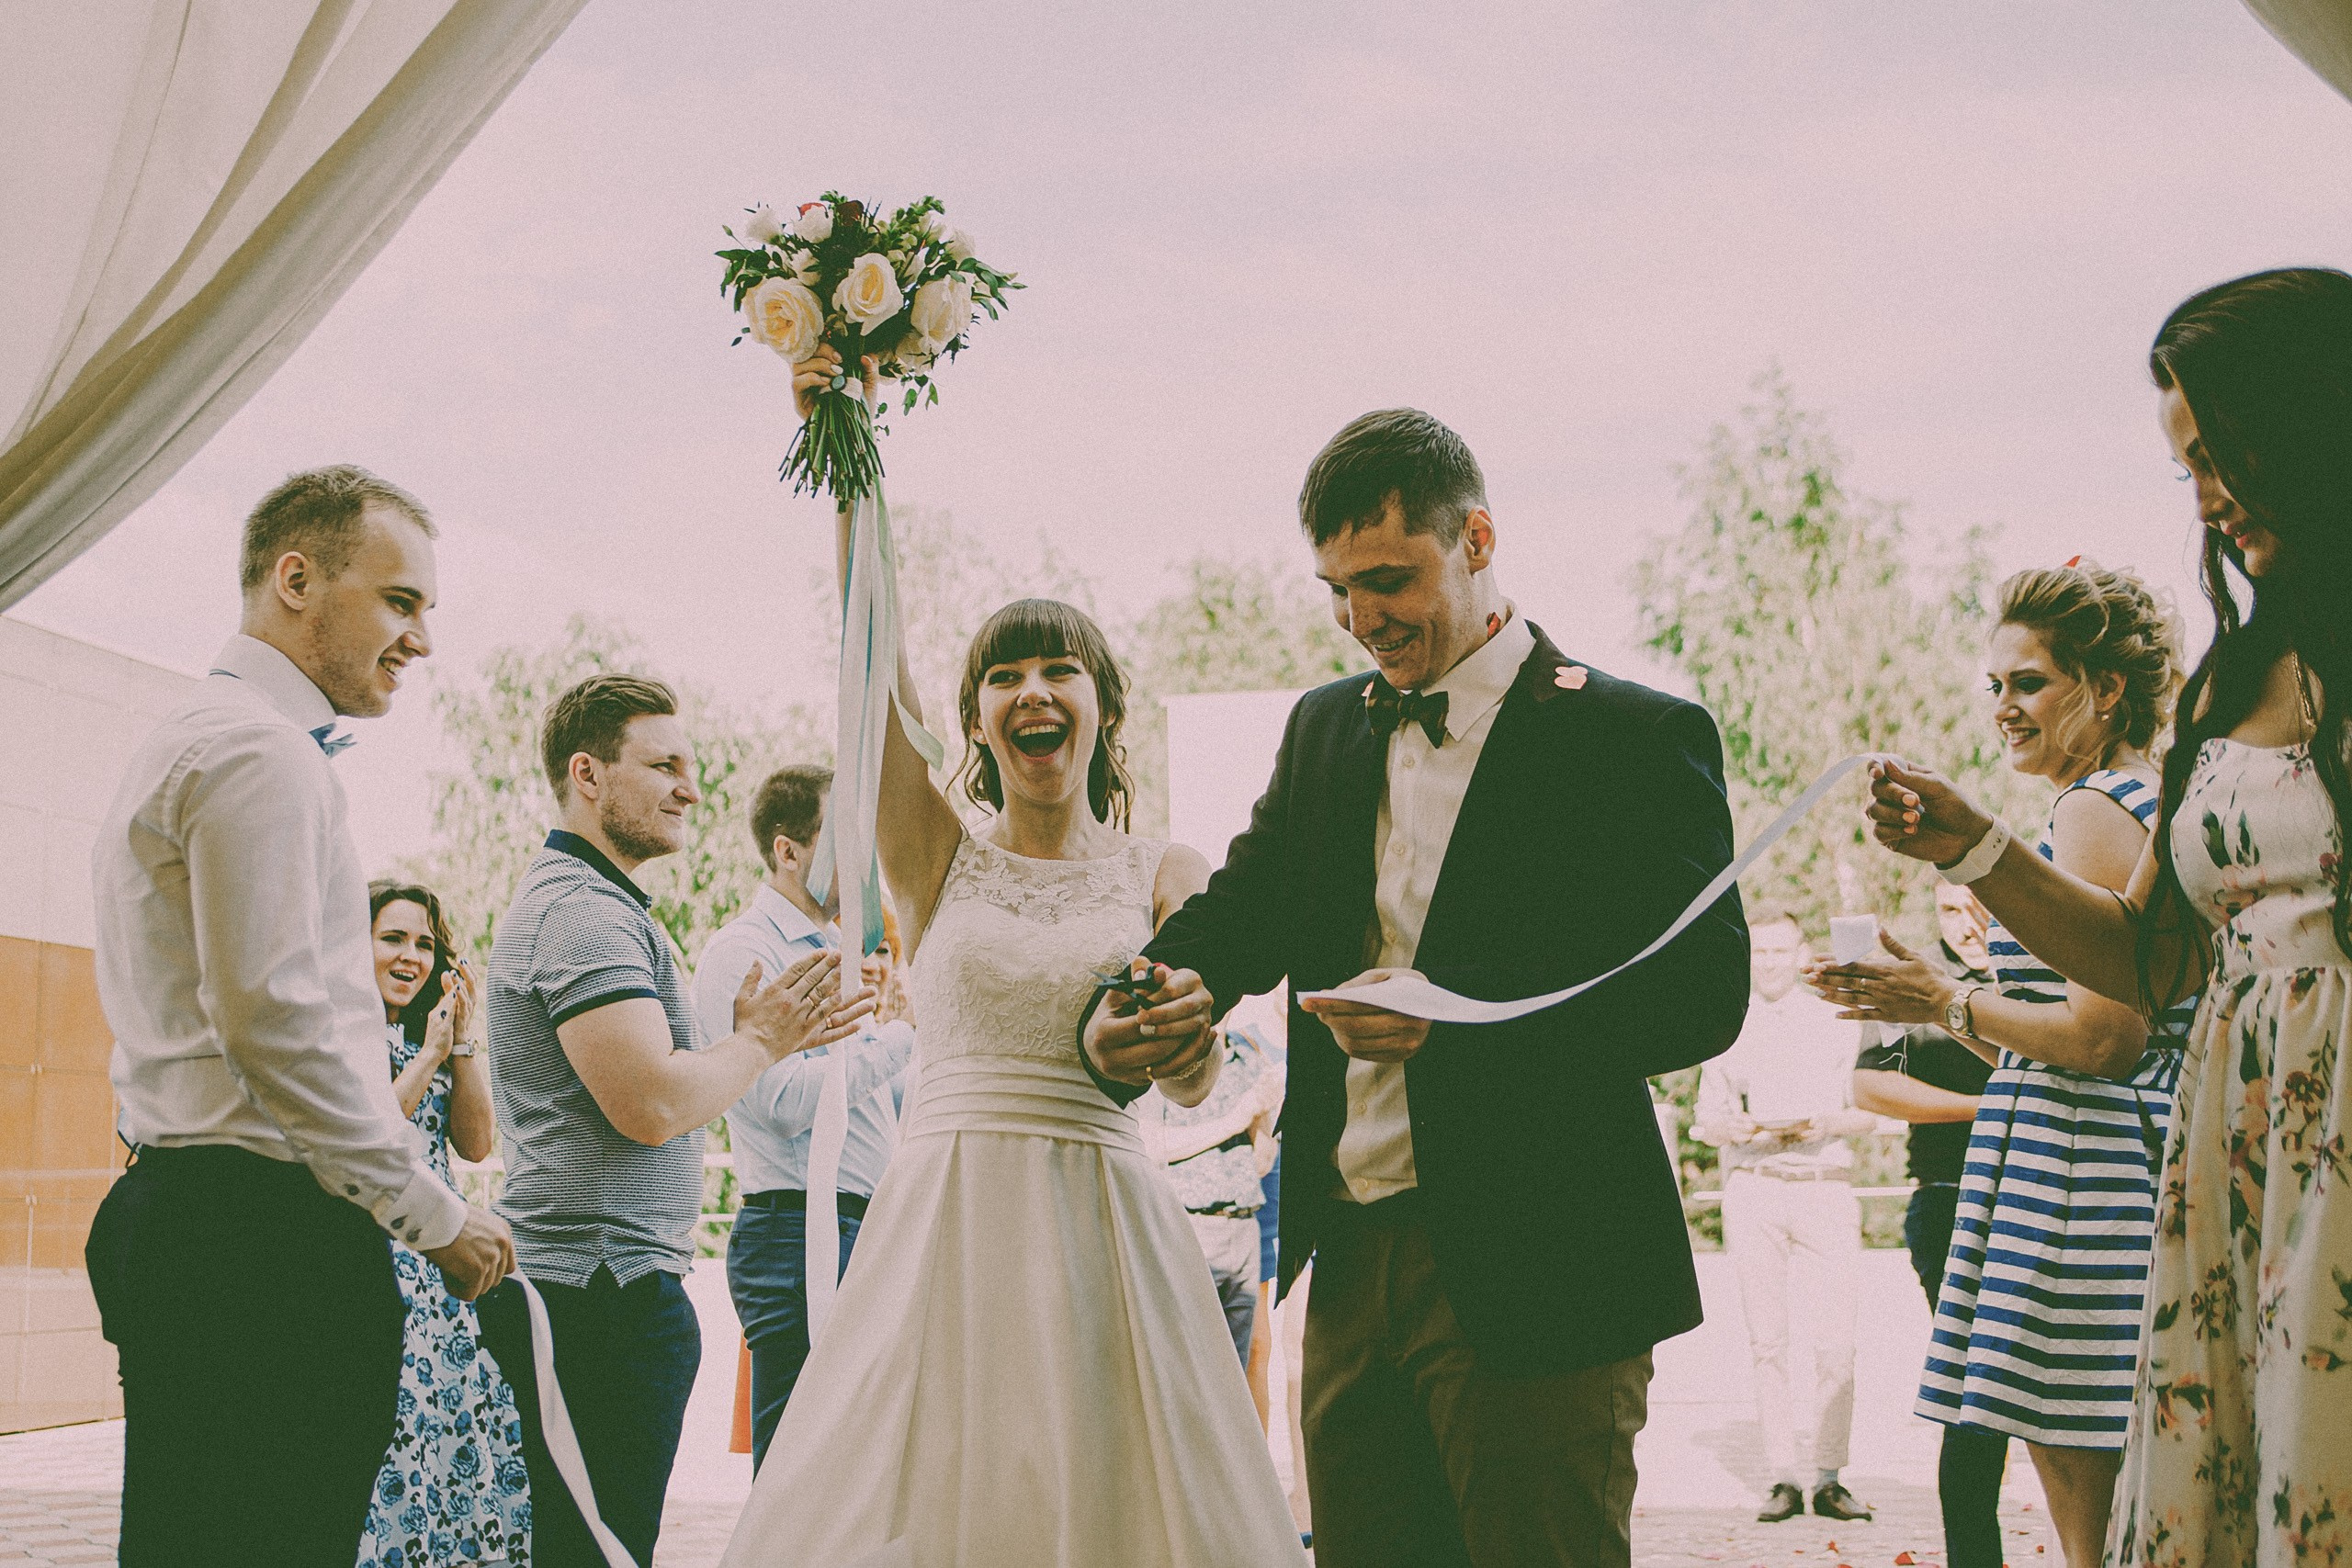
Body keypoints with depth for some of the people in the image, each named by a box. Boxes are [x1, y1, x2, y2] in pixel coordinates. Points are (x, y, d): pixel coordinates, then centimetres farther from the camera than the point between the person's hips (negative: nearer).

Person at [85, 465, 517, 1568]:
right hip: (267, 1232, -10)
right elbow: (273, 1017, -19)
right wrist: (438, 1218, -11)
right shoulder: (261, 752, -10)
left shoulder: (182, 743, 24)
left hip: (175, 1218, 10)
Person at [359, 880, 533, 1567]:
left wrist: (465, 1040, 1)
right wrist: (428, 1056, -11)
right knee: (388, 1449, -10)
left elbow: (477, 1143, 8)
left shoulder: (428, 1034, 18)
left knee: (468, 1441, 2)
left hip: (441, 1269, 7)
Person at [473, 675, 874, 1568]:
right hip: (601, 1290, -11)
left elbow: (644, 1081, 24)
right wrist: (760, 1040, -7)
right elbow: (652, 1106, -23)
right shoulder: (583, 909, -14)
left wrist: (769, 1032, 14)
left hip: (575, 1284, 11)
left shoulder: (582, 902, 22)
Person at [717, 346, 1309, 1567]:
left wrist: (1190, 1032, -27)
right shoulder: (941, 859, 8)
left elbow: (1192, 1085, -4)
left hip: (1102, 1227, 0)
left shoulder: (1166, 874, 7)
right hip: (942, 1224, 0)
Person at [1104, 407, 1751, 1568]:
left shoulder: (1631, 737, -6)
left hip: (1538, 1280, -6)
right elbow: (1238, 913, 12)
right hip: (1354, 1269, 6)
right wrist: (1131, 1012, -11)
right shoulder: (1326, 729, 15)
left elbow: (1703, 993, -13)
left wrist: (1456, 1024, -24)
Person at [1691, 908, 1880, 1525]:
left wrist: (1827, 1124, -9)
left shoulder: (1836, 1022, 13)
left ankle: (1830, 1478, -2)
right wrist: (1739, 1128, -9)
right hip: (1753, 1189, 1)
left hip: (1825, 1186, -1)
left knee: (1836, 1338, -8)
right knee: (1766, 1339, -2)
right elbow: (1705, 1120, 12)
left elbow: (1867, 1109, 11)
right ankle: (1782, 1478, 1)